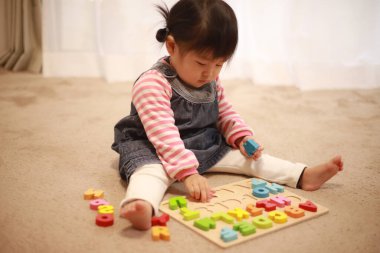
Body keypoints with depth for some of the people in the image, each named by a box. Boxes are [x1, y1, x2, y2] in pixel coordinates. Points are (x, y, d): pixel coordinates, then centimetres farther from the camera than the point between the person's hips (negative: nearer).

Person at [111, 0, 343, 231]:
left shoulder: (212, 82, 2)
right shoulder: (152, 84, -24)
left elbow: (225, 113, 15)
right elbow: (164, 134, -32)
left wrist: (241, 137, -4)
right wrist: (187, 172, -40)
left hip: (204, 147, 7)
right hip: (154, 150, -7)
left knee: (244, 156, -1)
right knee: (151, 170, -38)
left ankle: (303, 176, 0)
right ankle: (140, 205, -66)